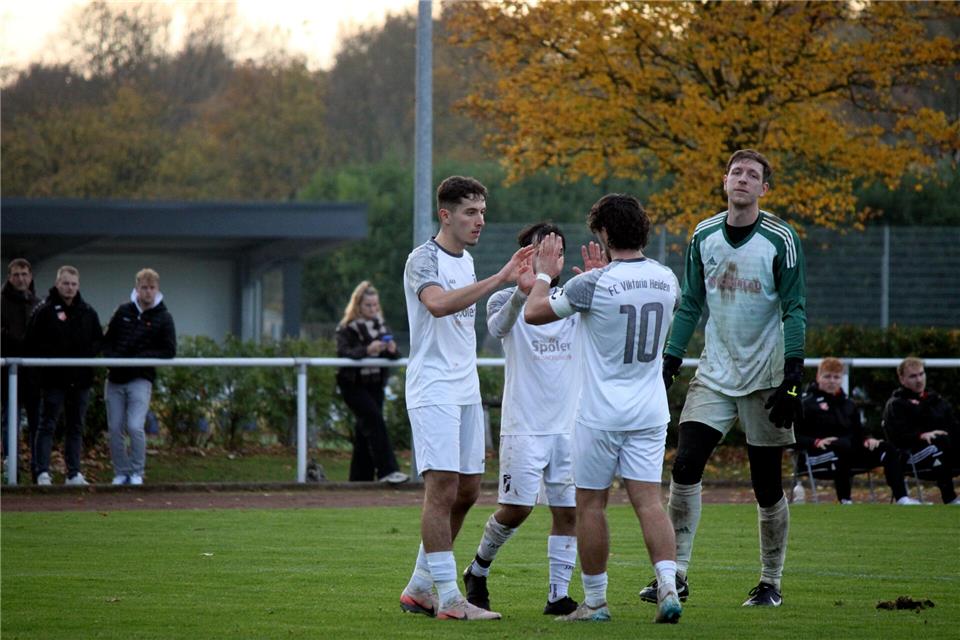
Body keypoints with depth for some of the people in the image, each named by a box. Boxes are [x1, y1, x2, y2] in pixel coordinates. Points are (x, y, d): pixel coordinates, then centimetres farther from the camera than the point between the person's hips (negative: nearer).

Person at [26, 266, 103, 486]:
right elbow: (33, 344, -6)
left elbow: (98, 342, 14)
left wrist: (86, 355, -5)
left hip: (80, 378, 5)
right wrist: (52, 356, -15)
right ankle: (43, 473, -3)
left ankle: (74, 473, 12)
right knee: (47, 425, -3)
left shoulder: (88, 313, 9)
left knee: (76, 426, 8)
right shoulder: (44, 311, -4)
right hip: (53, 378, -4)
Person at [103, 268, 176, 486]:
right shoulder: (123, 311, 9)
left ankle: (137, 472, -1)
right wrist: (113, 358, -7)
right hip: (115, 378, 4)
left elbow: (169, 351, -4)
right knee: (115, 429, 3)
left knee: (135, 427, -16)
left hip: (141, 380, -4)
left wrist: (139, 358, -14)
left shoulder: (163, 318, 1)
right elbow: (106, 341, 14)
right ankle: (121, 472, 14)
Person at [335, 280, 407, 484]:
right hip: (354, 384, -5)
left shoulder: (379, 324, 10)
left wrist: (392, 349, -17)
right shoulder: (347, 328, -6)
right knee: (374, 419, -19)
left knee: (364, 429, 6)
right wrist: (367, 350, -36)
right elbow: (343, 352, -21)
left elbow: (395, 355, 7)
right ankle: (386, 470, -23)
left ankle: (361, 477, 10)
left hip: (374, 383, 5)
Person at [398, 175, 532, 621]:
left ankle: (420, 587, 17)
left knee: (467, 491, 8)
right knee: (443, 488, -11)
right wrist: (500, 279, -33)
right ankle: (448, 597, -11)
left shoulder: (466, 261, 16)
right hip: (433, 391, -9)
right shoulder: (423, 259, -11)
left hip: (466, 391, 9)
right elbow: (438, 303, -31)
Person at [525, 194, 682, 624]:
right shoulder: (666, 280, 1)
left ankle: (595, 600, 12)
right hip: (650, 411, 5)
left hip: (601, 414, -4)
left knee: (590, 504, 7)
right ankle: (668, 587, -15)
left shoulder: (594, 285, -16)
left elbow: (534, 313, -5)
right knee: (648, 500, 2)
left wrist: (545, 274, 13)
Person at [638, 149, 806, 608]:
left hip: (764, 378, -3)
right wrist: (669, 363, 7)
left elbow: (794, 312, -9)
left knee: (767, 487, 2)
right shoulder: (704, 236, 5)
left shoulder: (780, 240, -8)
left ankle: (771, 583, 15)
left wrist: (792, 378, -16)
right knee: (685, 467, -11)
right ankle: (676, 574, -6)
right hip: (714, 376, 3)